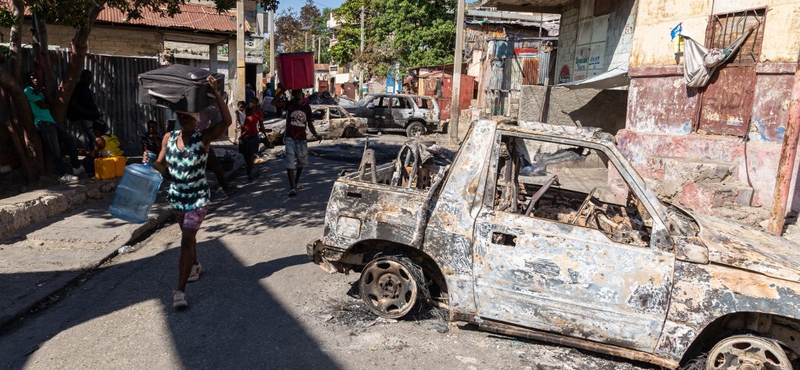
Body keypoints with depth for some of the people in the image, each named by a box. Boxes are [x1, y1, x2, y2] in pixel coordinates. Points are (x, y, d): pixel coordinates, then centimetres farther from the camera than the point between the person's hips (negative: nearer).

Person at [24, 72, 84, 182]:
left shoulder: (40, 92, 25)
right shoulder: (28, 90, 0)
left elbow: (52, 102, 9)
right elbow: (42, 105, -9)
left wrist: (42, 91, 1)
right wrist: (48, 105, 10)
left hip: (50, 122, 9)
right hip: (42, 123, -9)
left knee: (71, 139, 9)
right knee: (55, 150, -9)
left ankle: (76, 167, 10)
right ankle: (62, 175, -4)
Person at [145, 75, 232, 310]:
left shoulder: (203, 138, -15)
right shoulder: (169, 138, 0)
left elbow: (227, 121, -30)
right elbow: (162, 166, 8)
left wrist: (215, 92, -35)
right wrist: (150, 161, -15)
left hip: (198, 198, -6)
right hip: (177, 196, 6)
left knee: (187, 239, -13)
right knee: (188, 235, 24)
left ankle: (180, 290, -12)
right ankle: (194, 265, 50)